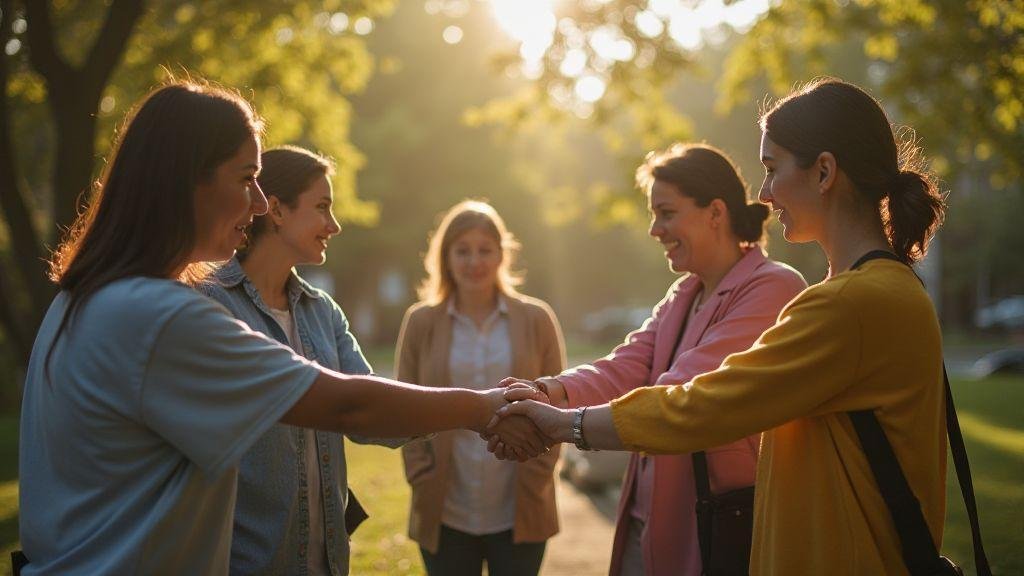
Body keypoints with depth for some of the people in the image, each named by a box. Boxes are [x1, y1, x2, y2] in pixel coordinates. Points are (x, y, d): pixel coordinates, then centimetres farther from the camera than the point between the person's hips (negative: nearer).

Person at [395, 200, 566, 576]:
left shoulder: (536, 319, 2)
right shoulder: (420, 322, 2)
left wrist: (535, 479, -4)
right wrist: (424, 481, -4)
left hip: (520, 515, 0)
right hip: (445, 517, 0)